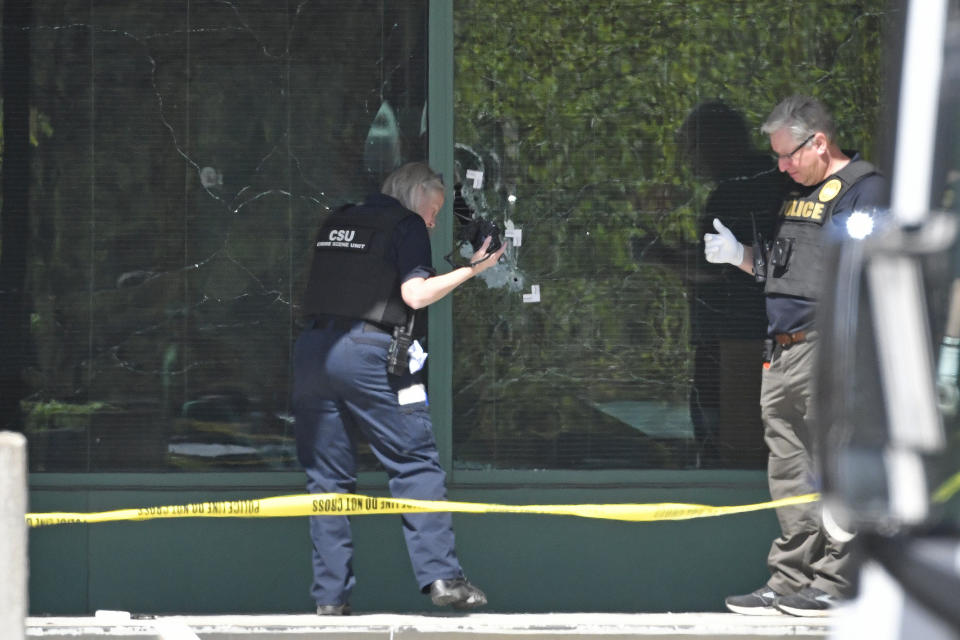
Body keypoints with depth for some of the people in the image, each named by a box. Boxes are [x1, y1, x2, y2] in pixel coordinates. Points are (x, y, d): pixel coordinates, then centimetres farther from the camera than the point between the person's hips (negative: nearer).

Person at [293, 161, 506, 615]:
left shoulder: (336, 222, 22)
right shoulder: (407, 225, 4)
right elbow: (415, 294, -7)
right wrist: (471, 269, 2)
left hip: (313, 349, 6)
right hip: (368, 352, -5)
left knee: (327, 477, 7)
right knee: (417, 463, 0)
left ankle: (330, 596, 3)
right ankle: (440, 576, -10)